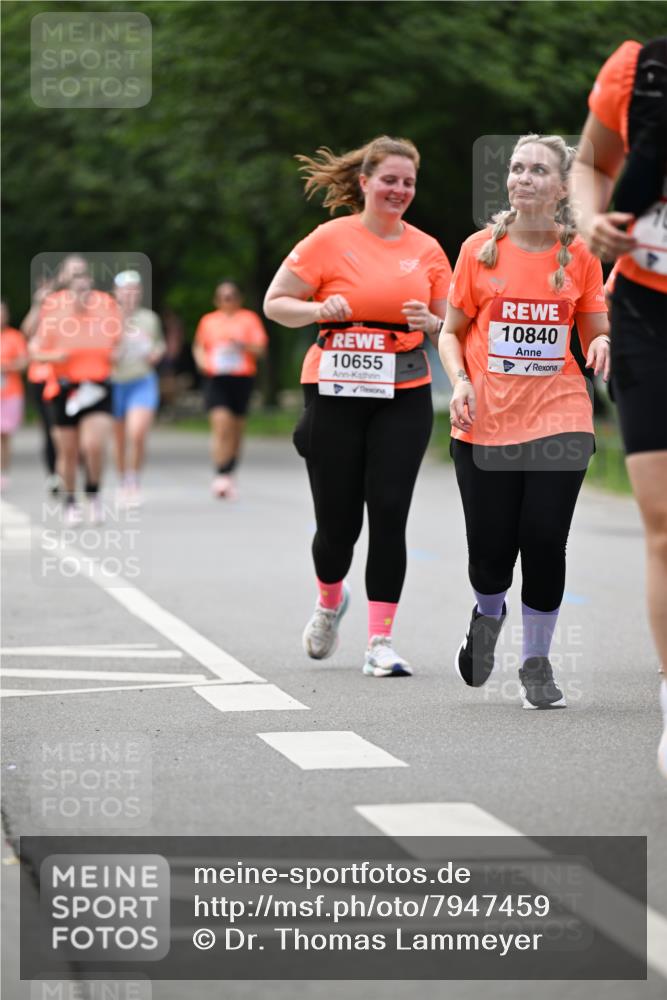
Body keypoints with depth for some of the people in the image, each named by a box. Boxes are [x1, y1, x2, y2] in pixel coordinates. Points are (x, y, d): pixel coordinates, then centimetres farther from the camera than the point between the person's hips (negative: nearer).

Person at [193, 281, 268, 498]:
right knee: (221, 423, -18)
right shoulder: (208, 321, 13)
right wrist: (202, 360, 0)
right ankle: (220, 475, -20)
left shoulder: (249, 319, 7)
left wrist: (243, 345, -19)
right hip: (216, 379, 0)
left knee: (237, 429, 7)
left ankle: (230, 475, 23)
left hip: (242, 379, 0)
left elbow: (260, 348, 0)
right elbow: (199, 347, 22)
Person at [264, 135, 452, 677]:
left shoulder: (427, 249, 8)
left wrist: (430, 323, -8)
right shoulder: (330, 240, -1)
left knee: (388, 512, -10)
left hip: (404, 397, 2)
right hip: (335, 392, -2)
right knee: (338, 520, 1)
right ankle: (330, 600, 34)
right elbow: (274, 303, 2)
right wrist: (320, 310, -16)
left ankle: (381, 641, -5)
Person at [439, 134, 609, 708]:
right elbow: (451, 331, 9)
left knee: (544, 542, -9)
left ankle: (537, 661, 12)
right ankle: (488, 615, 35)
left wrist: (602, 346, -14)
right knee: (491, 553, -1)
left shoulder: (579, 254, 3)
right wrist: (459, 381, -8)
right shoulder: (480, 249, 2)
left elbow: (596, 334, 10)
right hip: (484, 425, 0)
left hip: (558, 420, 0)